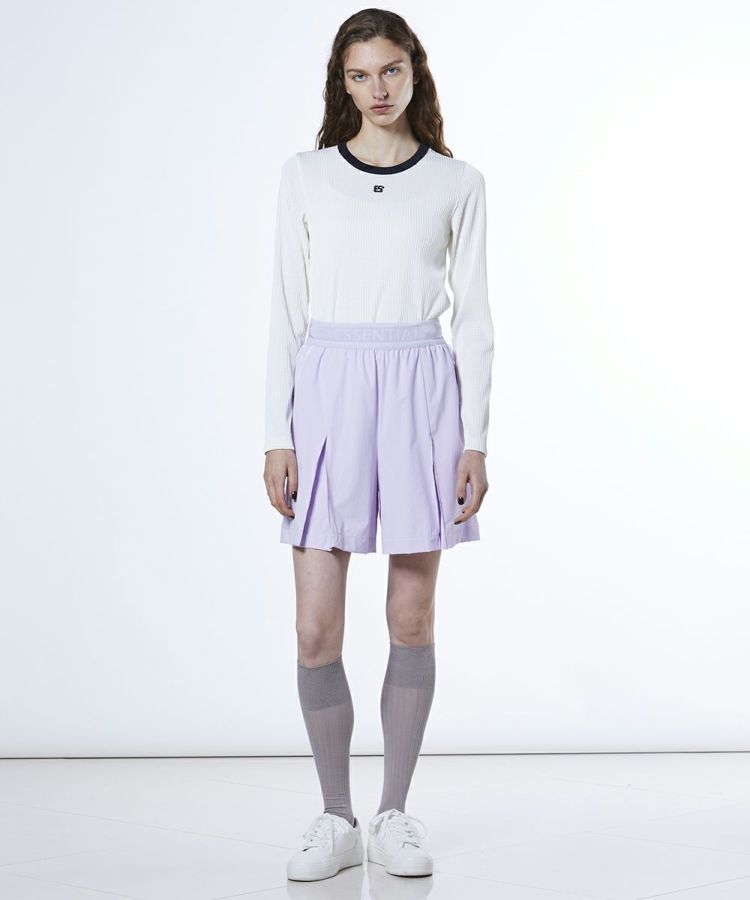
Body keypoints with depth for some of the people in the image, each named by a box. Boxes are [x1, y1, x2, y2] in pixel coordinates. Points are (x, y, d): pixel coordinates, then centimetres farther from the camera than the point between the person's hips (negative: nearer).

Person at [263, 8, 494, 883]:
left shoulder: (457, 183, 6)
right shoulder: (306, 177, 6)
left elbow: (473, 317, 5)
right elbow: (286, 310, 5)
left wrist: (475, 438, -2)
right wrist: (278, 434, -2)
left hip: (422, 391, 0)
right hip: (328, 390, 0)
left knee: (413, 618, 4)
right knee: (316, 629, -3)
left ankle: (394, 815, 17)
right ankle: (335, 819, 13)